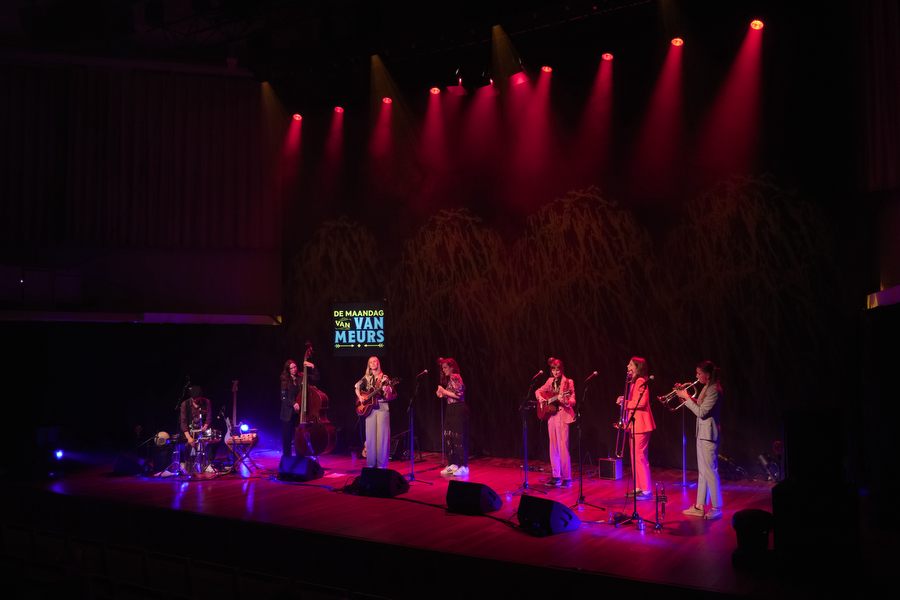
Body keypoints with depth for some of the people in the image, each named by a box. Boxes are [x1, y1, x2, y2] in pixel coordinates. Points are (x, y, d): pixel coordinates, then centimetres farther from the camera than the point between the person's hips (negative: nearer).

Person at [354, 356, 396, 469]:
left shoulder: (384, 378, 2)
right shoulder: (366, 378, 10)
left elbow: (390, 397, -2)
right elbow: (357, 387, 18)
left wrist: (388, 391, -24)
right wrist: (360, 397, 2)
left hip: (382, 407, -3)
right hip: (369, 407, 3)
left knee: (382, 435, -5)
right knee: (370, 435, 2)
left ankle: (382, 464, -1)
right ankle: (371, 463, 10)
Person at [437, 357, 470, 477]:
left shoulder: (455, 377, -12)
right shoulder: (449, 379, 17)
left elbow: (458, 395, -20)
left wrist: (444, 391, -13)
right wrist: (442, 395, 6)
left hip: (458, 410, -10)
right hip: (451, 410, 10)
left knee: (459, 437, -8)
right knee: (449, 436, 9)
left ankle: (464, 466, -4)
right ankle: (453, 464, 16)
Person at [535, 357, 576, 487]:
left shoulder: (568, 382, -5)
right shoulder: (550, 381, 10)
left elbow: (573, 401, -9)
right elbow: (538, 391, 23)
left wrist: (564, 401, -29)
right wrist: (540, 398, 2)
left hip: (562, 416, -6)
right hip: (551, 416, 6)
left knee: (562, 447, -9)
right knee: (553, 447, 9)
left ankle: (567, 478, -4)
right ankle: (556, 476, 16)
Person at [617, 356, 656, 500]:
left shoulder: (641, 381, -15)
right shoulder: (634, 382, 17)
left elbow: (641, 402, -24)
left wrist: (625, 402, -15)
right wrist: (625, 400, 2)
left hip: (640, 424, -11)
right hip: (634, 424, 11)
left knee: (640, 456, -9)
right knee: (635, 456, 14)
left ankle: (647, 490, -5)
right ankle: (638, 487, 21)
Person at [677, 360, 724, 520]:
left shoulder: (714, 390, -17)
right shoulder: (706, 388, 13)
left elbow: (701, 412, -21)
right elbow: (698, 407, 16)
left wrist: (686, 398, -16)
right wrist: (684, 394, 6)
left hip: (708, 435, -10)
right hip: (702, 433, 10)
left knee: (710, 471, -5)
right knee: (702, 471, 13)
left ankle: (716, 508, 3)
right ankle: (700, 506, 20)